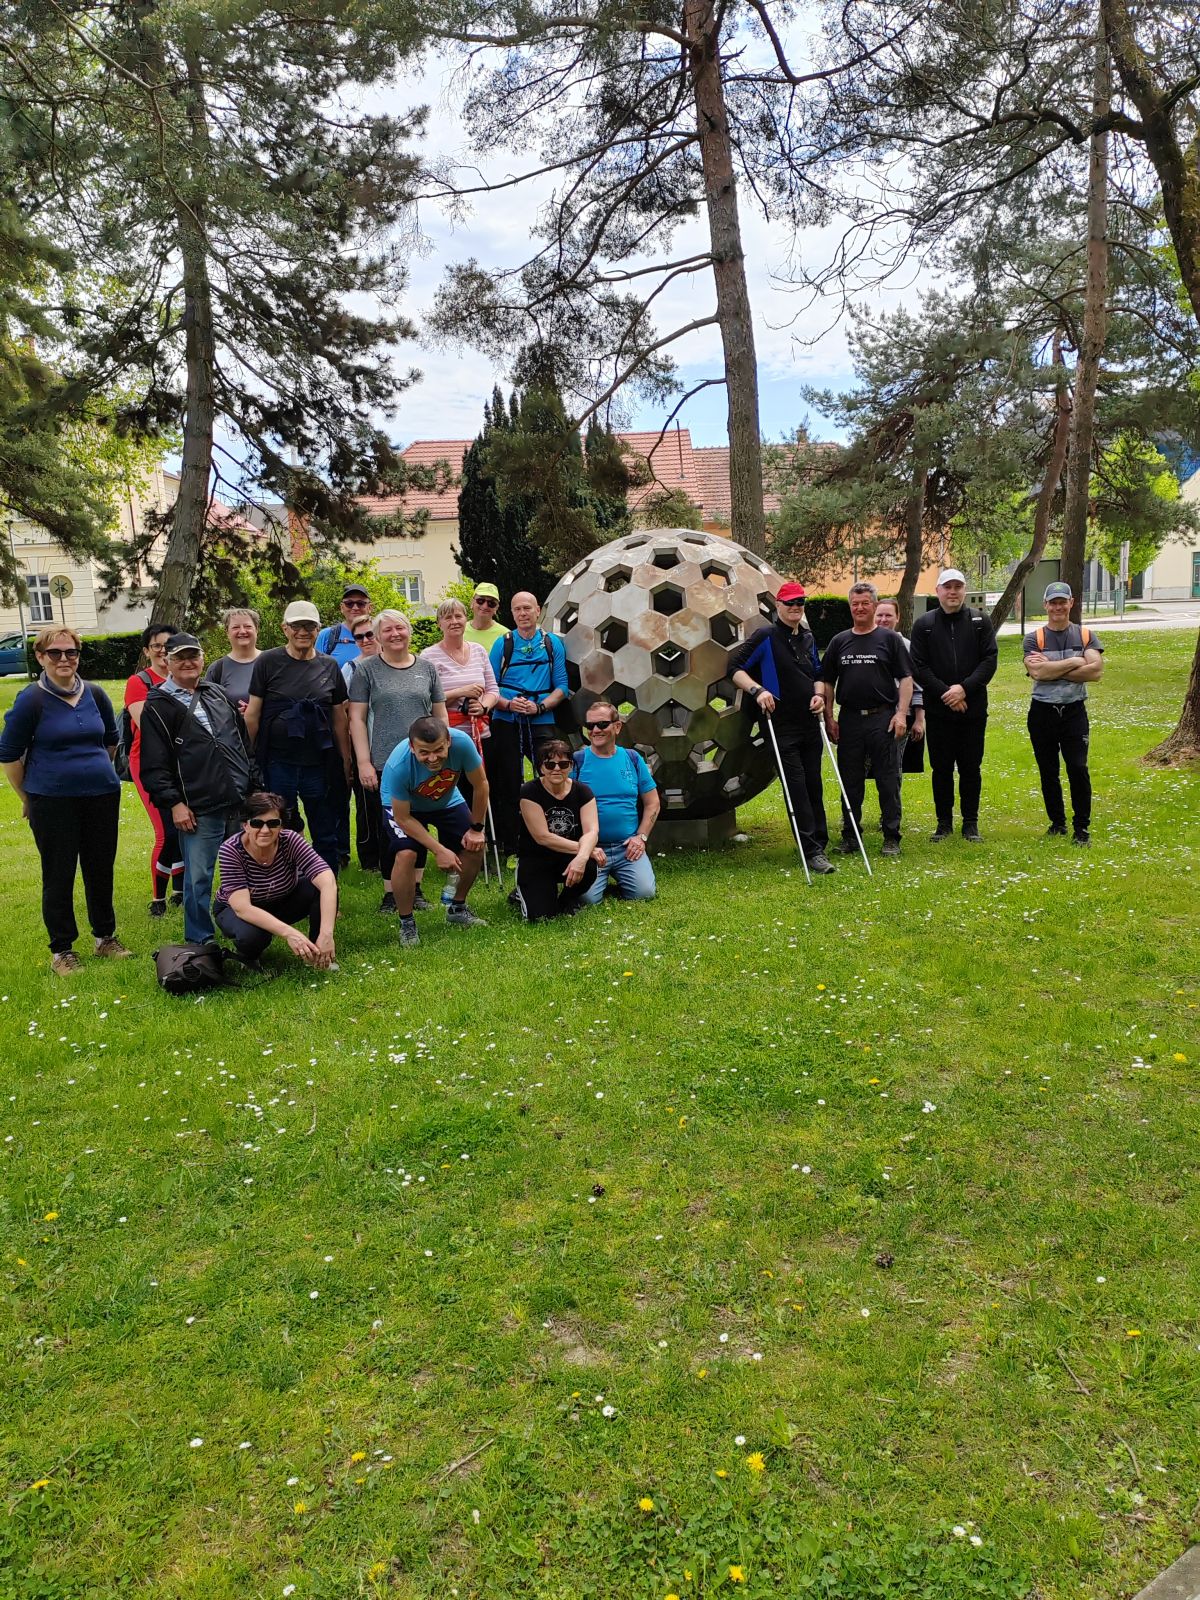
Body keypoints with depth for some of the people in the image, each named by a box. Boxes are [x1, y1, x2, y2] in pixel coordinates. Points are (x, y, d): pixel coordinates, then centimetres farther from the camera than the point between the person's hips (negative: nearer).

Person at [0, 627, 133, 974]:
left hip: (102, 795, 4)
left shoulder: (95, 694, 2)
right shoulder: (31, 699, -9)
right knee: (58, 876, 5)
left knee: (101, 870, 12)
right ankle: (61, 950, 17)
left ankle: (106, 937, 28)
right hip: (52, 802, -4)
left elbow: (111, 739, 19)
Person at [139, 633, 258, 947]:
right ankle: (201, 942, 13)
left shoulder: (218, 693, 17)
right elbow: (154, 764, -6)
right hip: (198, 811, -5)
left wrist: (254, 785, 14)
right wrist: (173, 803, -12)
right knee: (198, 879, -2)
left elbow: (245, 741, 20)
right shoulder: (157, 706, -1)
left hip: (241, 803, 5)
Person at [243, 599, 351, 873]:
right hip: (278, 762, -2)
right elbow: (253, 713, 1)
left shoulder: (329, 666, 8)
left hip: (320, 764, 2)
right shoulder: (268, 662, 0)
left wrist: (346, 761, 10)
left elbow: (339, 718, 11)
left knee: (326, 835, 9)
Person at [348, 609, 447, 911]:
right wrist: (363, 762, -8)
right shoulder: (366, 670, 2)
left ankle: (416, 889, 21)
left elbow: (440, 715, 14)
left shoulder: (427, 668, 10)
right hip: (382, 766, -2)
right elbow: (357, 718, -1)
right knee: (389, 830, 2)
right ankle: (390, 893, 13)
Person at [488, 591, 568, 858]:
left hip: (541, 723, 0)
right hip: (506, 723, 0)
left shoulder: (553, 643, 8)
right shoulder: (502, 644, 6)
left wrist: (539, 707, -12)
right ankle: (509, 847, 13)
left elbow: (561, 687, 4)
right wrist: (508, 704, -14)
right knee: (508, 785, 4)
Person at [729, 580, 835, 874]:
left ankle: (819, 844, 17)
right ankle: (813, 852, -8)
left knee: (814, 786, 9)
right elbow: (735, 667, -8)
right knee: (796, 788, -8)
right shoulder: (765, 636, -4)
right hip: (783, 726, -6)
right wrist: (757, 690, -21)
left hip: (810, 724, 6)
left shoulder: (808, 638, 15)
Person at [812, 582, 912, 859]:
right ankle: (850, 834, 17)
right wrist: (828, 717, 6)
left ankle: (891, 837, 7)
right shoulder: (839, 641, 12)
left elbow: (905, 678, 1)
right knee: (850, 781, 8)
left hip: (883, 718, -3)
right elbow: (827, 682, 14)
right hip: (849, 719, 3)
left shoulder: (890, 639, 5)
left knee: (888, 780, 0)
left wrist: (901, 713, -9)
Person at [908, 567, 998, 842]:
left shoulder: (980, 622, 4)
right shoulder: (923, 624, 3)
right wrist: (945, 693, -13)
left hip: (973, 709, 0)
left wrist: (964, 688, -16)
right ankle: (944, 822, 18)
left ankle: (970, 822, 17)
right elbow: (918, 667, -4)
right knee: (941, 768, 6)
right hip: (937, 710, 0)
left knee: (971, 768, 6)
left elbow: (989, 661, -3)